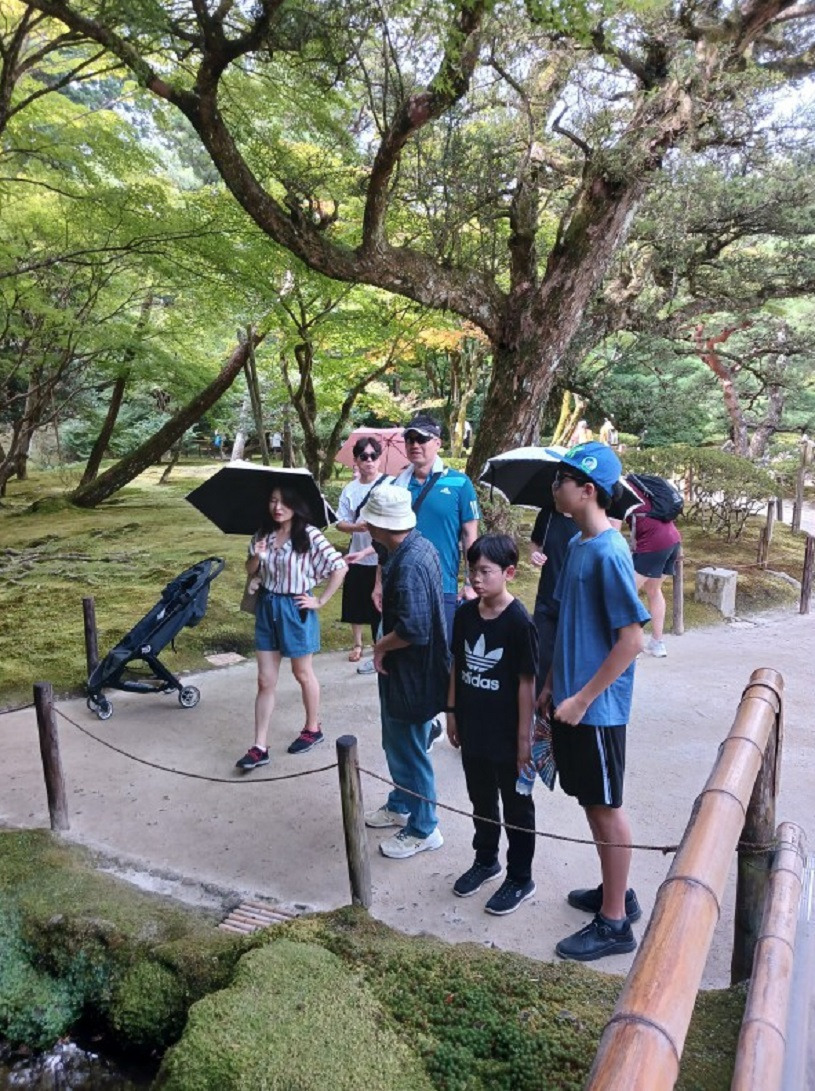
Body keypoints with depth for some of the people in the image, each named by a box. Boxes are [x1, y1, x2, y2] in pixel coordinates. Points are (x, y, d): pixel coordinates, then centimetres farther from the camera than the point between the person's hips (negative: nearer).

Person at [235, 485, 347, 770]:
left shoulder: (309, 536, -14)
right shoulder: (263, 534, 2)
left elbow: (339, 567, -15)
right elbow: (251, 572, 11)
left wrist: (321, 601, -12)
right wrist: (256, 557, -11)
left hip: (295, 609, -4)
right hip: (267, 608, 5)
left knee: (303, 674, 14)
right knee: (265, 681, 6)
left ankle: (313, 729, 35)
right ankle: (259, 748, 11)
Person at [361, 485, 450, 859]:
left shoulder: (408, 565, -29)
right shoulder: (419, 545, 2)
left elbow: (413, 629, -34)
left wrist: (381, 646, -17)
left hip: (411, 676, -10)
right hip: (405, 671, 10)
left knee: (409, 750, 7)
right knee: (398, 743, 25)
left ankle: (422, 829, 25)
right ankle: (400, 806, 45)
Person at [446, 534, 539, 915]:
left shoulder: (519, 622, -19)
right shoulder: (465, 613, -2)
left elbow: (527, 682, -16)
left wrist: (524, 737, -14)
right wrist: (452, 711, 10)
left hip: (507, 735, -6)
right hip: (472, 729, 6)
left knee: (517, 807, 12)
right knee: (481, 800, 23)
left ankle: (520, 879, 29)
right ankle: (485, 861, 43)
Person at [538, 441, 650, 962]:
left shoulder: (609, 553, -20)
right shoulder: (577, 545, 7)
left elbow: (632, 639, -22)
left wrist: (582, 699, -19)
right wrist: (552, 684, 14)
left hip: (597, 707, -8)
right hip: (571, 698, 9)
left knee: (607, 807, 5)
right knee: (592, 802, 19)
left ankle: (615, 923, 21)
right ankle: (616, 892, 38)